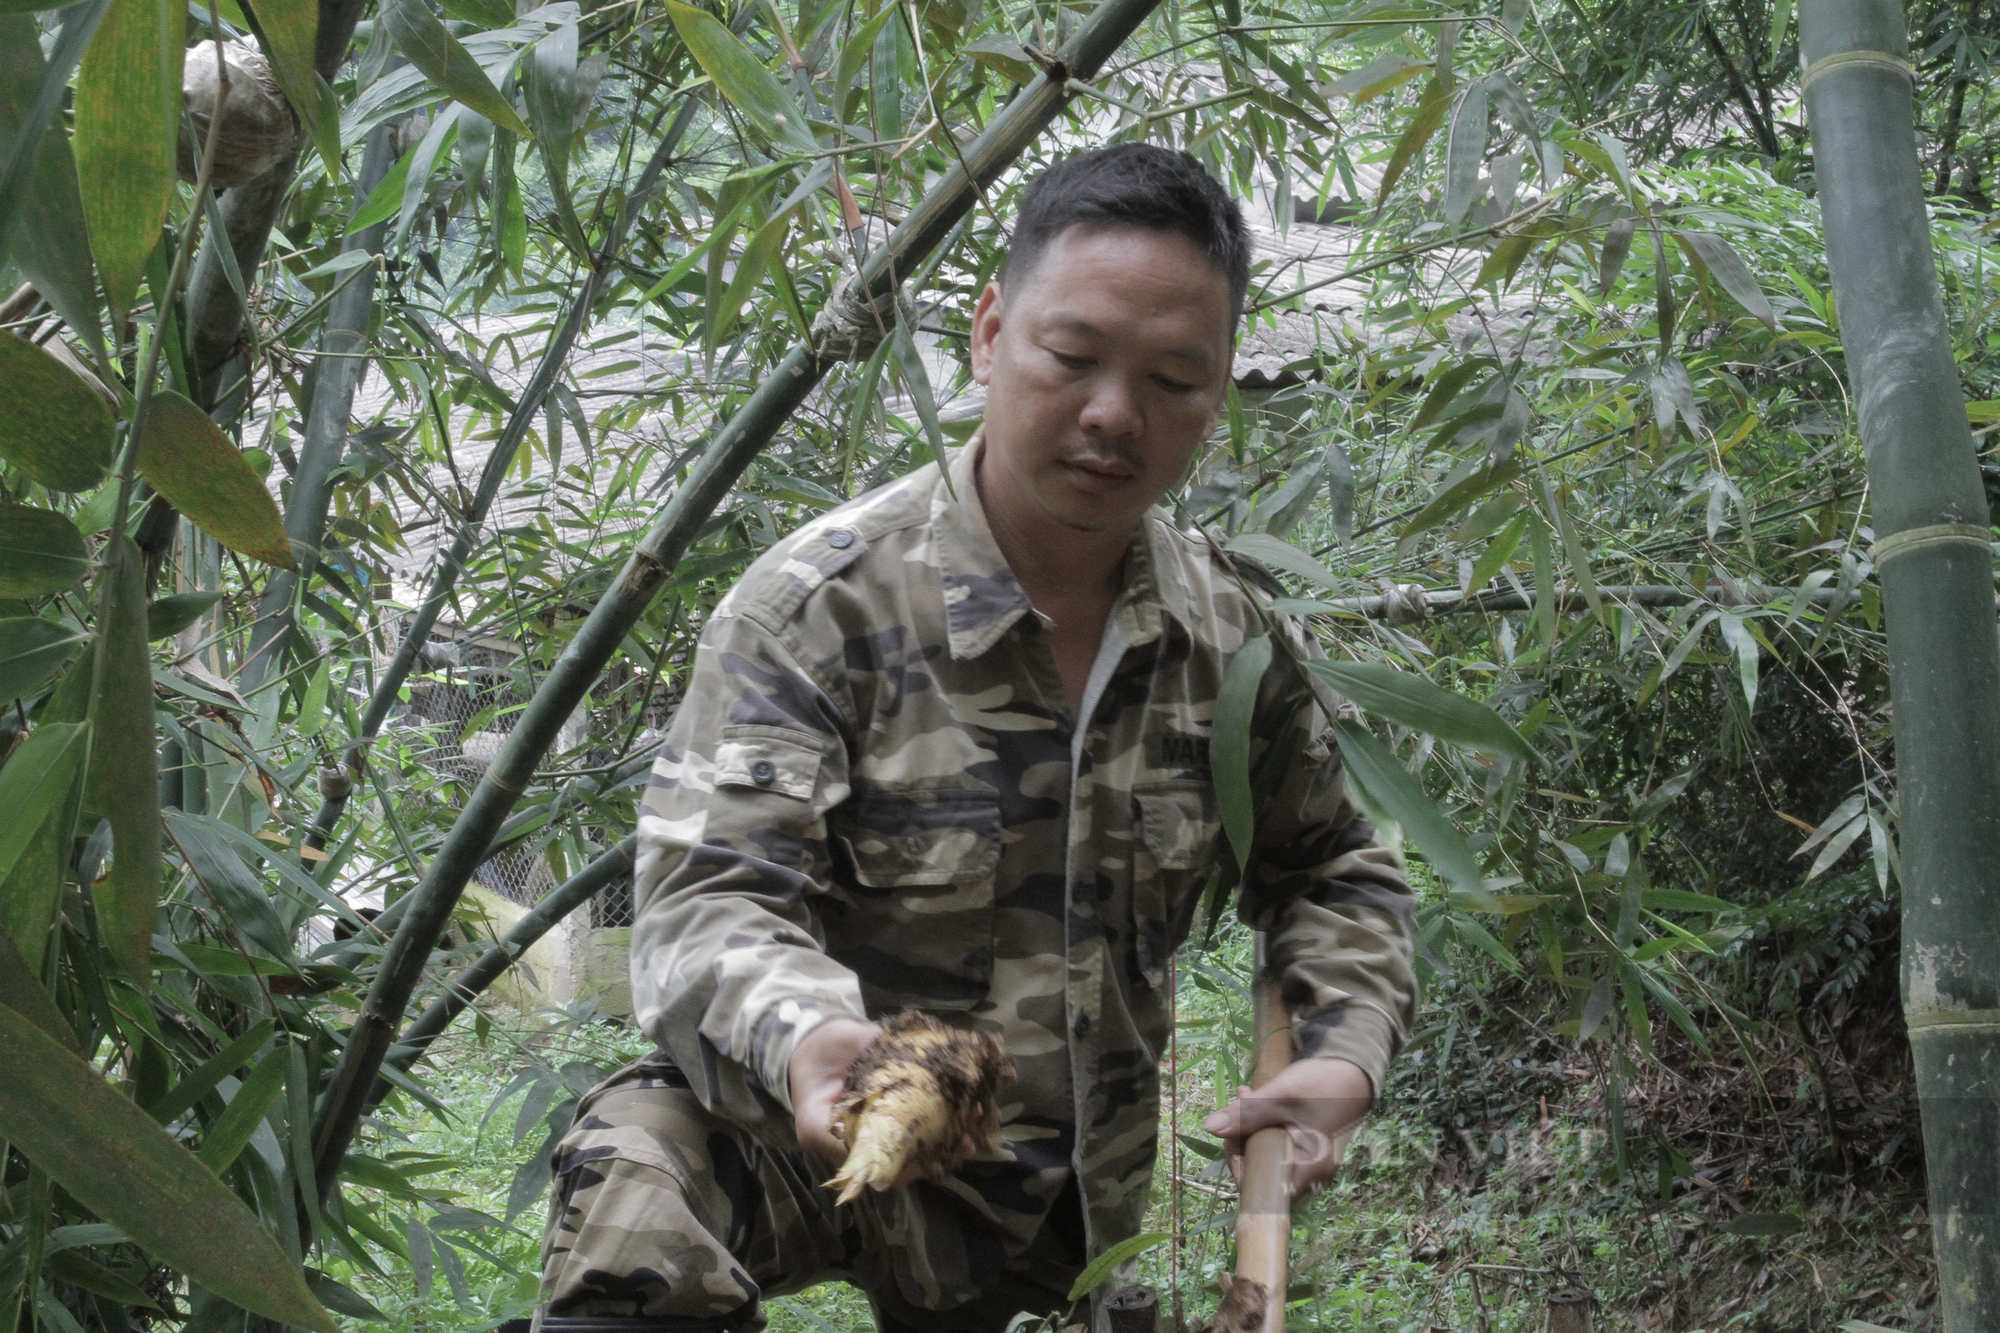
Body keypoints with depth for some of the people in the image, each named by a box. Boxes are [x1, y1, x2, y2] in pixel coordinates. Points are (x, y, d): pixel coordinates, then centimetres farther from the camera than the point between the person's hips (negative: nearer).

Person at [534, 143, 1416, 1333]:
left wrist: (1345, 1054, -5)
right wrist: (802, 1041, -47)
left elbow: (1332, 874, 15)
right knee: (642, 1180, -36)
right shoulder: (823, 603, -16)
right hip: (830, 1134, -5)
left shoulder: (1232, 634, 0)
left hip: (1073, 1201, 6)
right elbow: (710, 900, -24)